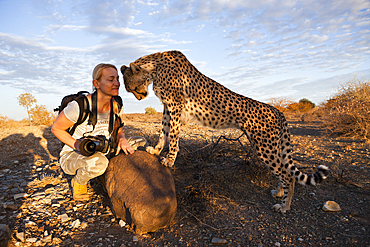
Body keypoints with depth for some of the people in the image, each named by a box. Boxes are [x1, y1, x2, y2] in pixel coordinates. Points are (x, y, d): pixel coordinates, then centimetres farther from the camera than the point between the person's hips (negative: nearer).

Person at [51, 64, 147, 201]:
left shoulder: (116, 106, -9)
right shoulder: (79, 106, -27)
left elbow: (118, 132, 2)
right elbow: (56, 129, -13)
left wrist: (122, 139, -22)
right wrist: (78, 145, -26)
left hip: (102, 152, 6)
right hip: (71, 157, -5)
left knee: (140, 143, -7)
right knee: (98, 162, -41)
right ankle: (78, 182, -4)